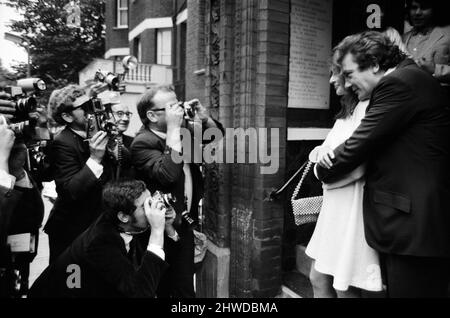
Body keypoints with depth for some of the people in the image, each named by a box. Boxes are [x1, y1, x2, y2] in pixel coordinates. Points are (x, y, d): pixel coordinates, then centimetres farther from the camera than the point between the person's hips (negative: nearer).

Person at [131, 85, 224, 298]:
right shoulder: (143, 143, -20)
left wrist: (204, 118, -7)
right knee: (162, 290, 12)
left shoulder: (184, 132, 3)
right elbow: (168, 174, -36)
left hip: (184, 226, 7)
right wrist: (173, 128, -30)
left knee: (185, 289, 20)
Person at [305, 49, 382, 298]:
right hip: (334, 208, 9)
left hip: (352, 209, -9)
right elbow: (320, 153, 12)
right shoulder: (347, 111, 14)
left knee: (345, 290, 7)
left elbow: (357, 166, -22)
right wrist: (322, 153, -11)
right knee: (318, 279, 18)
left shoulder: (368, 108, -15)